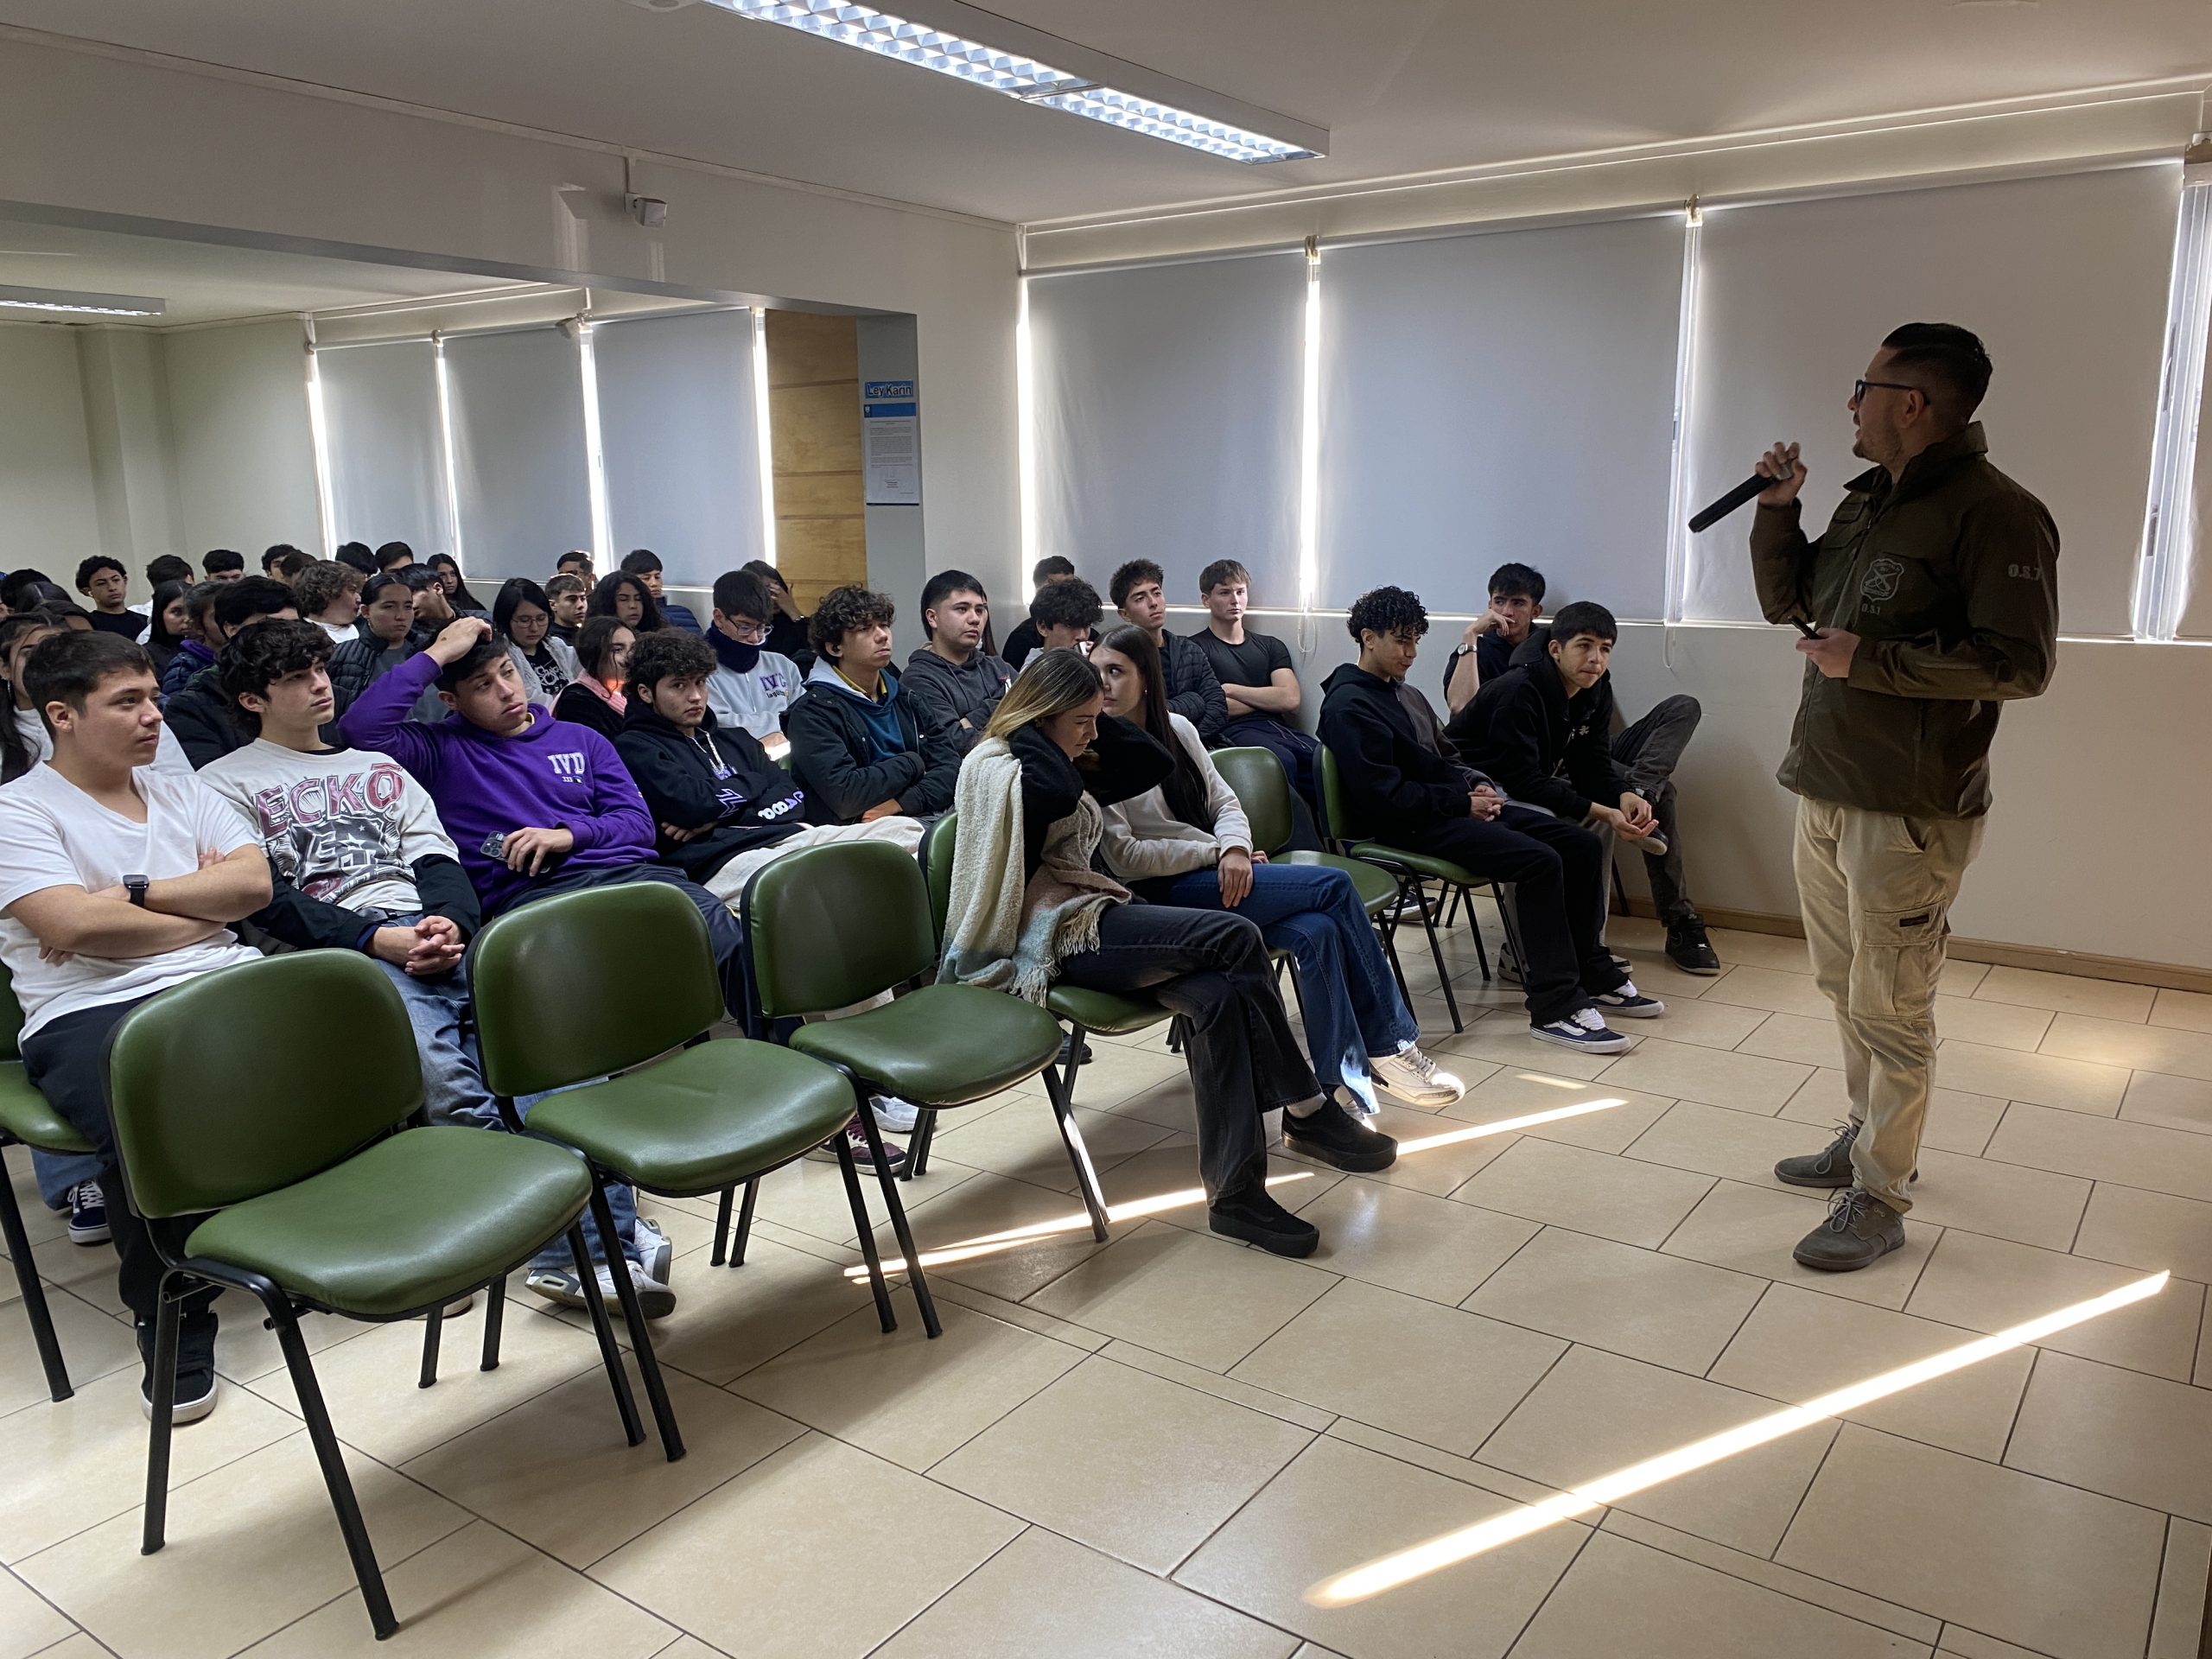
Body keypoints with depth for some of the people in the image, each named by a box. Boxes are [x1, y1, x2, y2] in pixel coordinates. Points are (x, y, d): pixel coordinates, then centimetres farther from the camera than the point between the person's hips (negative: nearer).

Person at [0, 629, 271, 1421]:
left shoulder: (179, 790, 22)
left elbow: (254, 883, 7)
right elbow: (76, 926, -10)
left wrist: (134, 894, -3)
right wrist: (201, 901, 2)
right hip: (92, 1014, -4)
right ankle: (173, 1327, -11)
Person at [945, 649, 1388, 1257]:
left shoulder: (1072, 766, 21)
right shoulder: (993, 767, -6)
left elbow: (1156, 763, 21)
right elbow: (1060, 796, -27)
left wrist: (1097, 720, 12)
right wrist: (1024, 722, -10)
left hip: (1093, 915, 9)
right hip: (1055, 935, -9)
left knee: (1216, 994, -20)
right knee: (1236, 939, -22)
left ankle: (1234, 1192, -20)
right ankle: (1310, 1111, -9)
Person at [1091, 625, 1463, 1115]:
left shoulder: (1177, 729, 10)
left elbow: (1224, 802, 12)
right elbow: (1124, 857, -12)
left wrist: (1235, 849, -10)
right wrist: (1216, 852, -13)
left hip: (1218, 872, 6)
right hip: (1161, 894, -6)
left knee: (1317, 931, -24)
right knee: (1333, 886, -19)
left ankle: (1338, 1084, -20)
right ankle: (1390, 1042, -9)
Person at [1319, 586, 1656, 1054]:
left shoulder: (1404, 693, 20)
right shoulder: (1348, 706, -11)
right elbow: (1385, 798, -20)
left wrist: (1478, 785, 5)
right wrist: (1463, 802, -14)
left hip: (1452, 807, 10)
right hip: (1411, 827, -10)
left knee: (1582, 845, 0)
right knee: (1539, 861, -27)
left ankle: (1592, 975, 11)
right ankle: (1554, 1008, -23)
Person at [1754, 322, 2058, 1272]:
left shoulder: (1993, 513, -14)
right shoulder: (1865, 501, 13)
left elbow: (2022, 662, -20)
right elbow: (1786, 603, 21)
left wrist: (1871, 661, -20)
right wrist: (1778, 510, 7)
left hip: (1910, 811, -9)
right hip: (1824, 794, 9)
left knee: (1888, 1012, 0)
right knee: (1843, 987, 20)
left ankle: (1879, 1199, 14)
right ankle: (1870, 1137, 37)